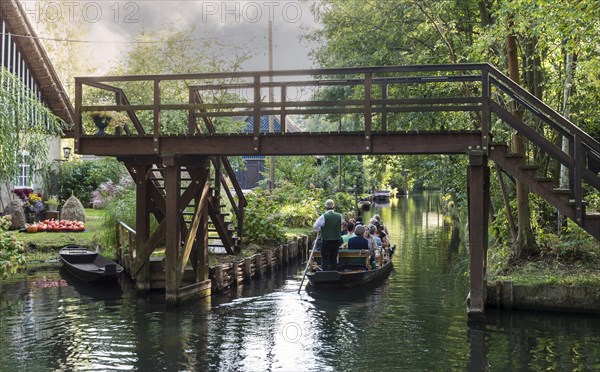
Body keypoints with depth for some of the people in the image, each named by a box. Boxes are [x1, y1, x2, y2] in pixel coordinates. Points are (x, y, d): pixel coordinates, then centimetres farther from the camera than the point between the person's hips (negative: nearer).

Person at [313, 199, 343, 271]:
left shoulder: (324, 216, -14)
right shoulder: (339, 216, -2)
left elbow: (315, 227, -12)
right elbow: (341, 226, 13)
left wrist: (321, 229, 6)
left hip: (326, 241, -4)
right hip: (336, 240, 4)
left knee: (325, 259, 0)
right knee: (334, 259, 13)